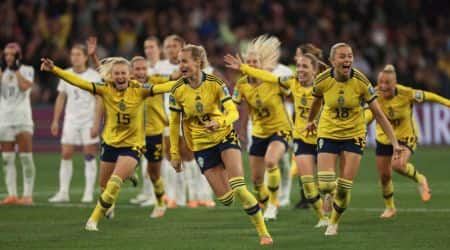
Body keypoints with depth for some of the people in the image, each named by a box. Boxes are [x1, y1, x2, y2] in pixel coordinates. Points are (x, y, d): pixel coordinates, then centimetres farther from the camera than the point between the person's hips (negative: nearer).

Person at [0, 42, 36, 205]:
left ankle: (28, 195, -6)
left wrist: (16, 69, -9)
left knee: (26, 157, -7)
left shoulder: (27, 70, 1)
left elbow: (25, 86, -16)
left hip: (22, 117, -4)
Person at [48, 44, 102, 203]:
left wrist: (96, 123, -14)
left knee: (89, 156, -2)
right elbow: (61, 98, 14)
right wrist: (55, 121, 9)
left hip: (89, 121, -4)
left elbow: (99, 100, -7)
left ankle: (89, 193, 2)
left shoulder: (94, 76, -5)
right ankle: (63, 192, -1)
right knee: (66, 154, -3)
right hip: (71, 121, 4)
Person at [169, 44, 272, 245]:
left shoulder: (215, 84, -13)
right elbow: (174, 123, 1)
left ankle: (263, 232, -9)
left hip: (224, 136, -2)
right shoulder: (177, 90, -8)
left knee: (238, 189, -19)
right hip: (201, 145, 2)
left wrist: (219, 122, -37)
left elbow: (233, 112, -16)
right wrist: (175, 154, 1)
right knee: (225, 198, -6)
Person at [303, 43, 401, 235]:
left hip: (353, 135, 0)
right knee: (324, 186, -11)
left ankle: (334, 222, 24)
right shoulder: (322, 80, -16)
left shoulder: (361, 82, -18)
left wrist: (394, 143, -17)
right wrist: (310, 121, 25)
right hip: (328, 134, 0)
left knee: (344, 188, -4)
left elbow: (378, 114, -13)